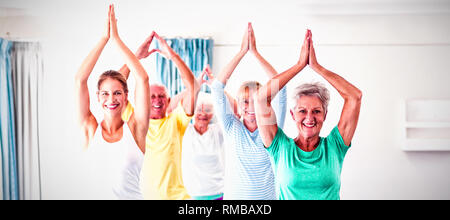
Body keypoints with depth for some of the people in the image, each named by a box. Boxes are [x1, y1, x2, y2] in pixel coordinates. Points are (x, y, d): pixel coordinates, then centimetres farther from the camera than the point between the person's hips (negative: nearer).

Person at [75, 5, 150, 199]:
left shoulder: (135, 129, -6)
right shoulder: (90, 129, -2)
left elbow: (143, 78, -13)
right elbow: (80, 79, -9)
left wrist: (116, 38, -10)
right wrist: (104, 39, -9)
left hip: (131, 195, -1)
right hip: (95, 196, 1)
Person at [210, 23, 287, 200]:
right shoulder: (233, 129, -3)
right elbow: (217, 87, -11)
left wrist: (255, 52, -13)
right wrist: (242, 52, -14)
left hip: (268, 196, 0)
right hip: (234, 195, 0)